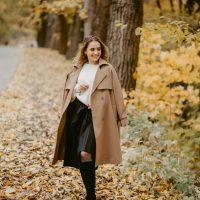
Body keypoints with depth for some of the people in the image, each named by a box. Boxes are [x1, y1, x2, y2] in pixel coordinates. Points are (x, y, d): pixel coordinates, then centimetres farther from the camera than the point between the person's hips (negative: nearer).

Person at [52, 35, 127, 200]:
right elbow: (68, 90, 19)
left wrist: (121, 117, -3)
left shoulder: (107, 69, -1)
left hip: (95, 115, -5)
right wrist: (78, 88, -3)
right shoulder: (77, 68, 12)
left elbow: (116, 93, -1)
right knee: (78, 155, 7)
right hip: (76, 112, 5)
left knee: (86, 153, -22)